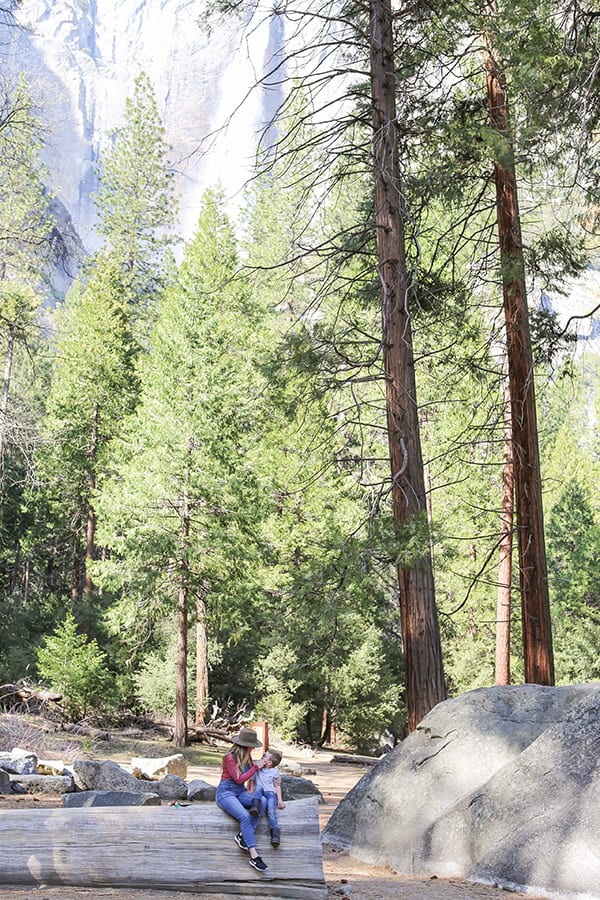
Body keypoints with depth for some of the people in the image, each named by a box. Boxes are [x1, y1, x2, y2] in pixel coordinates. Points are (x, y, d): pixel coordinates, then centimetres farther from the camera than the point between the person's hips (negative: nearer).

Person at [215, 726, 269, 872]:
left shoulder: (247, 756, 6)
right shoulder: (230, 757, -16)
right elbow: (239, 779, -15)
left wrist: (262, 764, 5)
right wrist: (256, 767, -12)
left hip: (240, 792, 7)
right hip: (226, 793, -7)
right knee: (245, 816, -32)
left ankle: (242, 835, -20)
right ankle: (254, 856, -33)